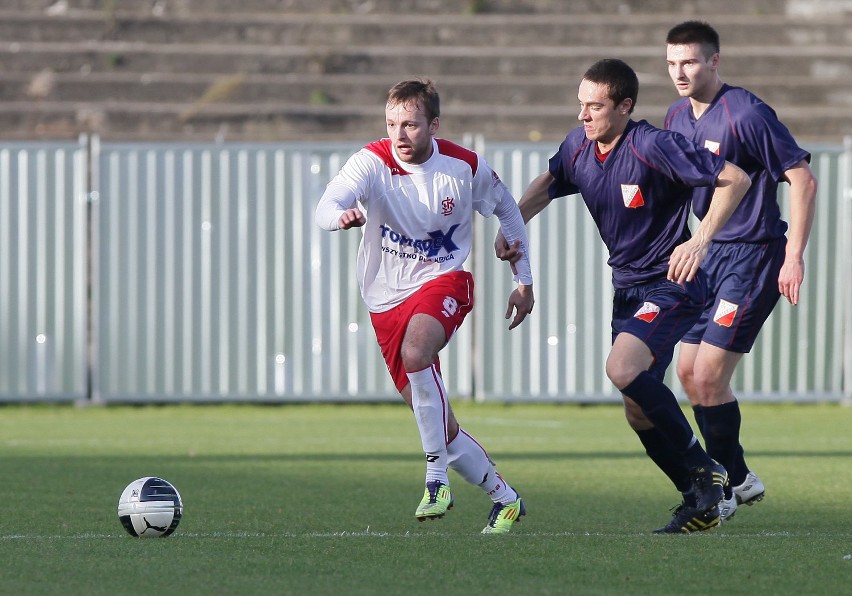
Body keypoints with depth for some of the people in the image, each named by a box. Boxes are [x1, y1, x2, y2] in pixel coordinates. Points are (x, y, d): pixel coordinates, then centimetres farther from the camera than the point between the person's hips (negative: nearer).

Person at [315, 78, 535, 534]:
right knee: (438, 424, 4)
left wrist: (524, 282, 12)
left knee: (415, 351, -36)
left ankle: (436, 478, -31)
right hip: (386, 299, 2)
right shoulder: (372, 161, -11)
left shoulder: (466, 167, -7)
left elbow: (508, 211, 12)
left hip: (442, 280, -2)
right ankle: (503, 497, 23)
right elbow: (325, 207, -29)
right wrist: (342, 215, -54)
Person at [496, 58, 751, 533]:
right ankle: (703, 502, 21)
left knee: (624, 369, -28)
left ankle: (704, 471, -15)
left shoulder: (654, 146, -20)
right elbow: (546, 185, 22)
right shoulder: (578, 146, 1)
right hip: (627, 288, 8)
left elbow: (735, 179, -18)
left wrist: (701, 241, -26)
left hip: (671, 285, -8)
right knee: (639, 411, 7)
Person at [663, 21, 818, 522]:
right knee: (689, 373, 10)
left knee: (709, 377, -11)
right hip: (709, 256, 9)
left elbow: (803, 179, -16)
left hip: (752, 256, -9)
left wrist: (794, 257, -20)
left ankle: (722, 496, 2)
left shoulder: (746, 114, -17)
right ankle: (740, 479, 24)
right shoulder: (677, 118, 7)